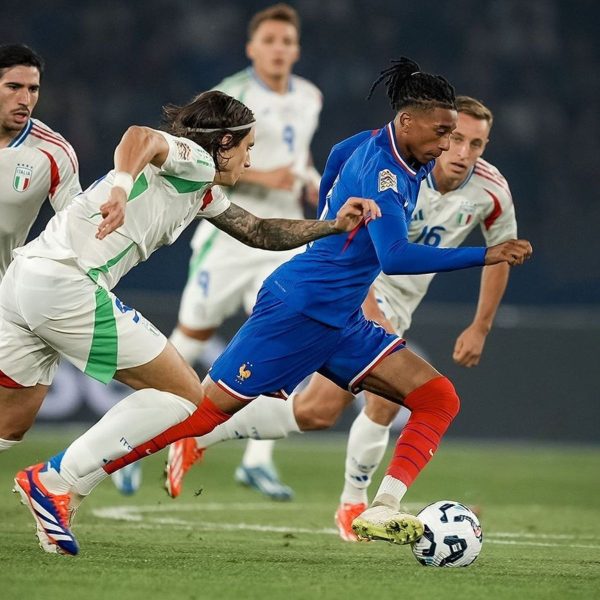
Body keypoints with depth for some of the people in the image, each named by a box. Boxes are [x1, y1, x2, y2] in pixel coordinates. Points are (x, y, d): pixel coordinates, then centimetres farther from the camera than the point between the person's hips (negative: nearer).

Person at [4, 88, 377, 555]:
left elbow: (259, 232, 34)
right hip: (64, 284, -10)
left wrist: (335, 225, 26)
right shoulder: (192, 159, -3)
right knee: (185, 395, -2)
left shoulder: (204, 192, 25)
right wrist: (122, 186, -43)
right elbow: (140, 136, -24)